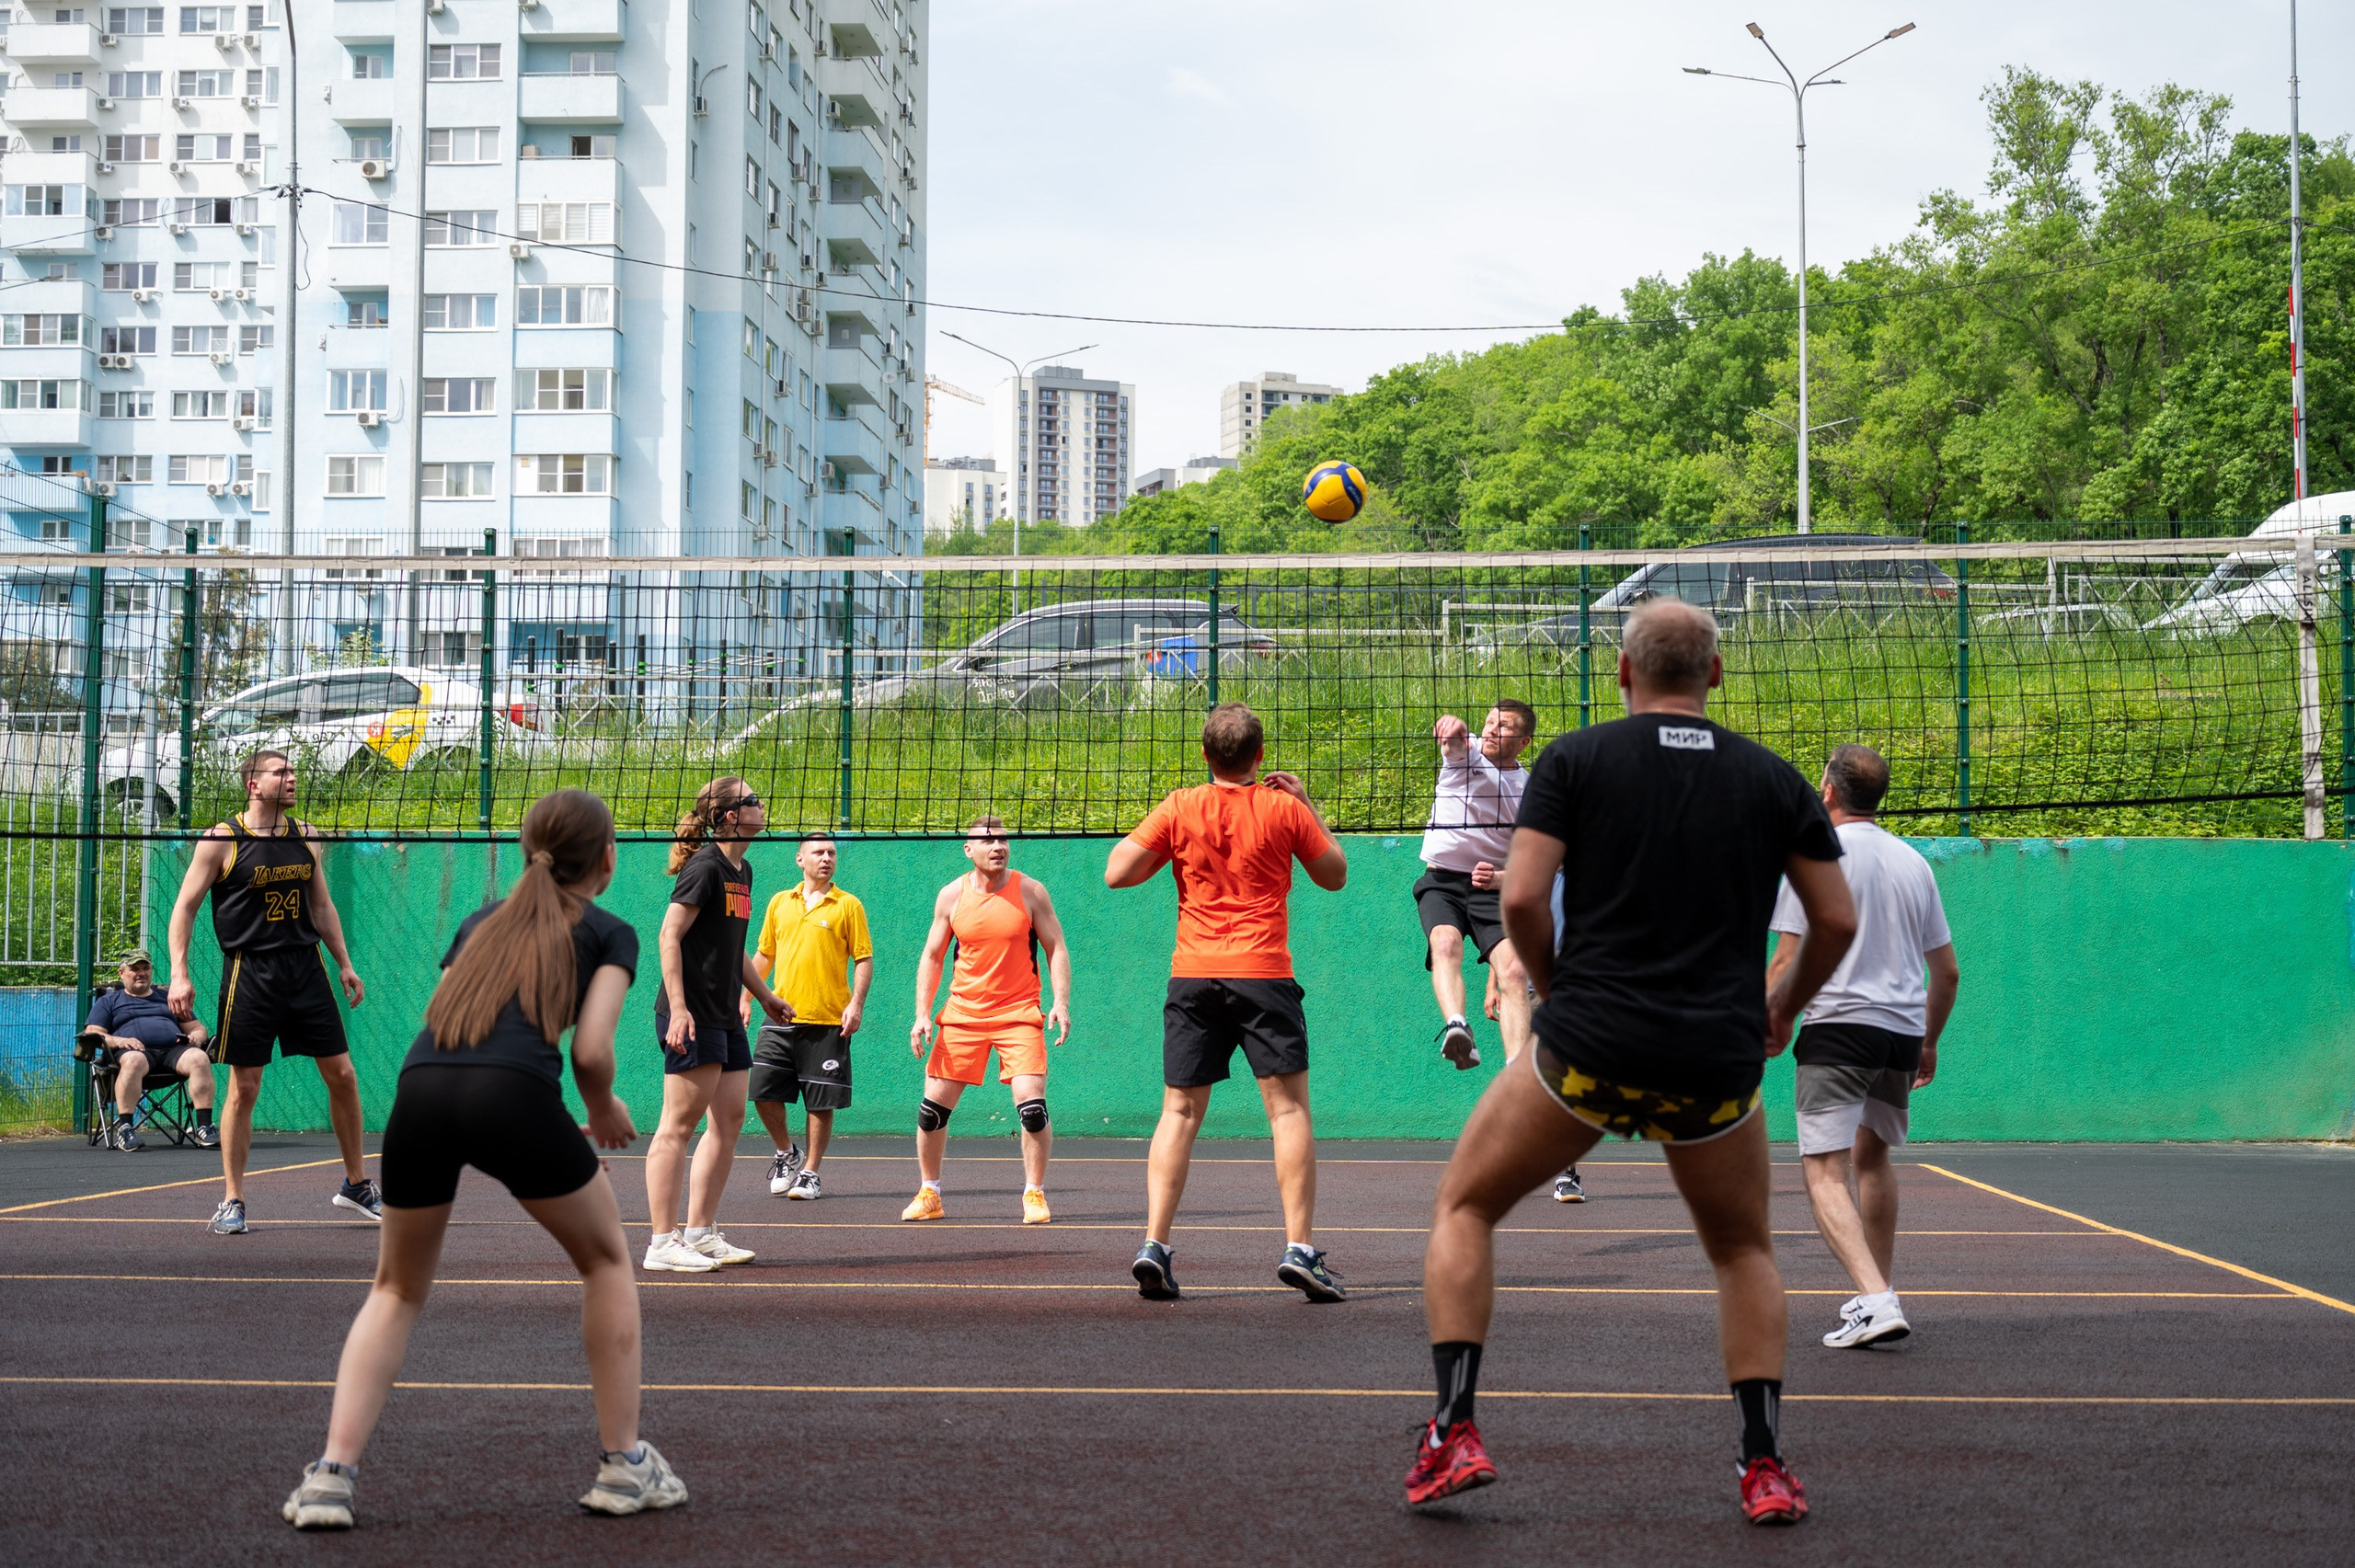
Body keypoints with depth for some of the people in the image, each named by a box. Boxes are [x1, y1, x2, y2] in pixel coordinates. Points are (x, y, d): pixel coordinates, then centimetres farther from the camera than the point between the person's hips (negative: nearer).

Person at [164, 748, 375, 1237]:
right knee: (243, 1088, -1)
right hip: (249, 971, -4)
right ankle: (232, 1201, 10)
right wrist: (179, 973, -14)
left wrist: (344, 964, 16)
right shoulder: (222, 840, -5)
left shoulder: (306, 838, 10)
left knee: (342, 1075, 4)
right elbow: (184, 907, -4)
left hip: (305, 966, 4)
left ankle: (356, 1184, 19)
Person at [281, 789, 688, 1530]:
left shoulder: (481, 921, 32)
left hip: (419, 1090, 4)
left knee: (397, 1289, 23)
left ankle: (331, 1475, 8)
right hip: (514, 1093, -4)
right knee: (606, 1258, 21)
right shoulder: (608, 932, 18)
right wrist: (605, 1112, 24)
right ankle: (624, 1464, 22)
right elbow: (591, 1051, 4)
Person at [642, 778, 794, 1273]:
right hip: (693, 1017, -10)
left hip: (725, 1017, 10)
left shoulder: (742, 871, 16)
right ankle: (663, 1243, -5)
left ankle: (701, 1233, 17)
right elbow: (669, 936, -17)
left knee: (729, 1120, 10)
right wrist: (678, 1007, -24)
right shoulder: (705, 866, -12)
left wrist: (765, 996, 31)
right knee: (679, 1124, -7)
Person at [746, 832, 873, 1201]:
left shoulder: (848, 906, 2)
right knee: (764, 1092, -2)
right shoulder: (779, 903, 12)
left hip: (827, 1021, -3)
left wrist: (856, 1004, -12)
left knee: (821, 1101, 0)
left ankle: (810, 1173, 12)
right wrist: (746, 997, 13)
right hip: (781, 1016, 3)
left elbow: (864, 959, -1)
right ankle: (787, 1153, 21)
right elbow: (763, 955, 20)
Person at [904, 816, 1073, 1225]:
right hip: (962, 1014, 2)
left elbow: (1056, 949, 1)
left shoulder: (1030, 892, -2)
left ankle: (1035, 1194, 1)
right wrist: (922, 1014, 1)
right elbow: (932, 956, 9)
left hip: (1019, 1013, -2)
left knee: (1032, 1105, -15)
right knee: (933, 1105, -1)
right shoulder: (951, 896, 3)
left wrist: (1061, 1002, -13)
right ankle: (928, 1194, 15)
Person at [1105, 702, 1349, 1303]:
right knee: (1289, 1107, 1)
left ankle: (1155, 1245, -2)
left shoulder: (1178, 809, 2)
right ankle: (1300, 1248, -6)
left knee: (1180, 1111, 6)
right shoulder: (1284, 808, 0)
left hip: (1192, 976, 2)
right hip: (1264, 975, -2)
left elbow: (1116, 873, 2)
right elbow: (1335, 875, 13)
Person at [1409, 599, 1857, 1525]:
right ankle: (1764, 1470, 14)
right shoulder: (1774, 779, 8)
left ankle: (1454, 1435, 6)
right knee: (1744, 1252, 24)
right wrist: (1783, 1008, 25)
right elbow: (1837, 920, 9)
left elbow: (1521, 900, -7)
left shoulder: (1575, 761, 1)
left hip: (1586, 1048, -2)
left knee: (1464, 1207, 17)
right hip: (1717, 1066, 2)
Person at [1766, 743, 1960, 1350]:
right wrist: (1929, 1042, 28)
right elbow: (1947, 971, 16)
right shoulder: (1913, 861, 13)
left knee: (1825, 1171, -8)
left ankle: (1876, 1302, -25)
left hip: (1837, 1027, -6)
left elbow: (1787, 963, -9)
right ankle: (1878, 1293, 31)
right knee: (1871, 1158, 24)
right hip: (1903, 1031, 6)